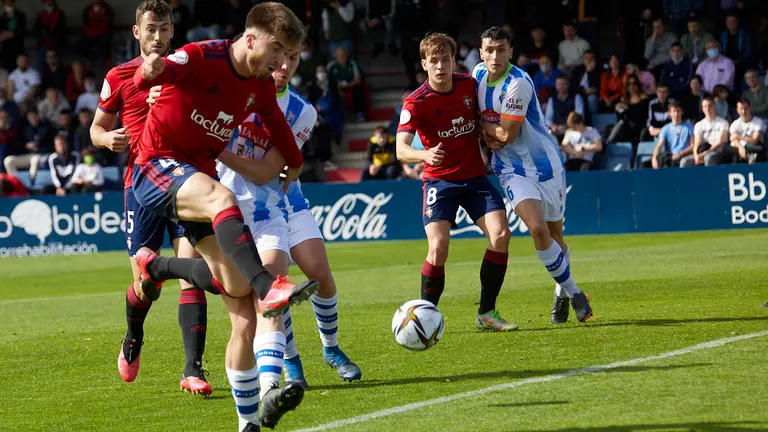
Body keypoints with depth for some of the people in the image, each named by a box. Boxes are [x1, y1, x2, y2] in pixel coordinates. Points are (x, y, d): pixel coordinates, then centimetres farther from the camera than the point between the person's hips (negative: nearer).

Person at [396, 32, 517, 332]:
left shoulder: (469, 85, -1)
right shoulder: (416, 103, -15)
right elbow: (401, 150, -29)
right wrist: (425, 155, -48)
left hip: (475, 176, 4)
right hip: (440, 180, -4)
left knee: (500, 235, -14)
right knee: (438, 247, -20)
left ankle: (487, 313, -1)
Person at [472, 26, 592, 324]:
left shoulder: (518, 84, -21)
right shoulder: (477, 75, -1)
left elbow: (507, 134, -19)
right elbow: (475, 114, 18)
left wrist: (481, 126, -3)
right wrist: (489, 135, -1)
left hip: (545, 162, -3)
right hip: (512, 168, 3)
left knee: (555, 236, 8)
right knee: (538, 229, -18)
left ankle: (562, 292, 34)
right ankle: (571, 291, -2)